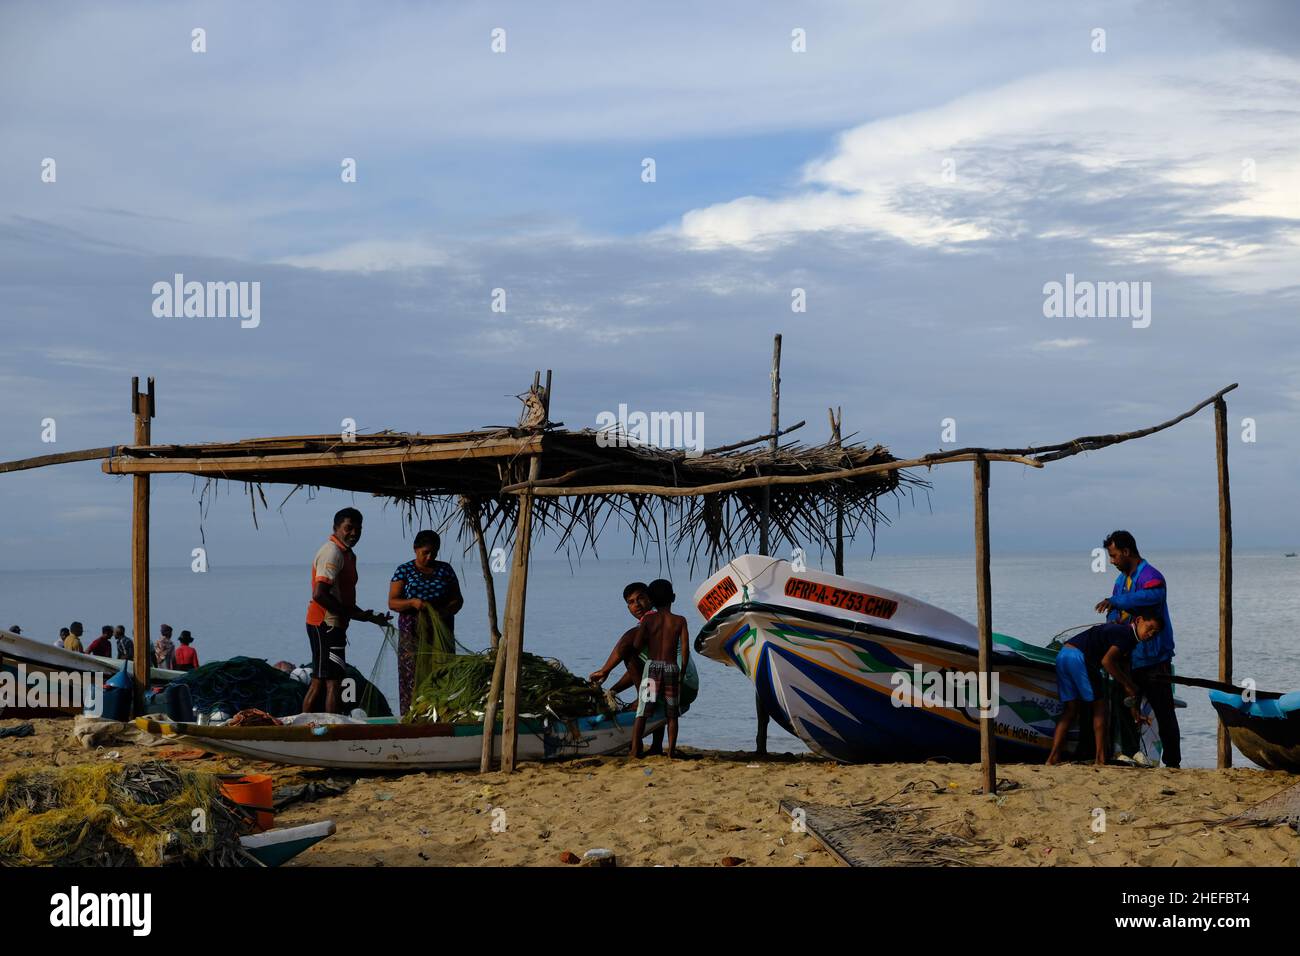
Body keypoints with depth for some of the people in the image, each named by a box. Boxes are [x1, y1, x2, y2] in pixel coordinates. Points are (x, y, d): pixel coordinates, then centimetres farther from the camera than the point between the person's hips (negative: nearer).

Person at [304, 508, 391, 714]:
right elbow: (320, 594, -24)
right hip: (327, 624, -10)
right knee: (333, 681, -11)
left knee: (319, 682, 12)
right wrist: (351, 613, -18)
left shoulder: (348, 554, 18)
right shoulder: (332, 552, -15)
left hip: (323, 625, 10)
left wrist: (371, 617, 14)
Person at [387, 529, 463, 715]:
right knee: (413, 678, -9)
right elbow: (392, 602, -1)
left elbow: (458, 599, 10)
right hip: (412, 633, -2)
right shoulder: (404, 571, 3)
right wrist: (412, 603, -20)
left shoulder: (445, 570, 10)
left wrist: (447, 611, -12)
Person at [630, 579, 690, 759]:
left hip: (652, 666, 0)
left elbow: (636, 644, -6)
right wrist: (682, 671, 5)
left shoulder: (648, 619, 1)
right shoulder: (679, 621, 2)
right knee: (672, 714, 10)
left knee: (642, 712, 1)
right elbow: (685, 648, -4)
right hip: (672, 668, 1)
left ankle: (635, 749, -6)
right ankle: (671, 750, 5)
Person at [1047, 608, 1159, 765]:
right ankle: (1101, 759, 4)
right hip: (1079, 658, -9)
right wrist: (1129, 685, -6)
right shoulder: (1126, 634, -4)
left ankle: (1053, 758, 3)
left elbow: (1123, 669, 31)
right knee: (1099, 706, 4)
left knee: (1070, 709, 12)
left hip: (1062, 654, 9)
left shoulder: (1120, 630, 26)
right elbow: (1106, 661, -18)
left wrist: (1134, 707, 33)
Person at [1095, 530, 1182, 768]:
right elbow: (1115, 611, 14)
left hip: (1154, 659, -9)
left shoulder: (1151, 576, -13)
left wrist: (1114, 601, -29)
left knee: (1164, 712, -4)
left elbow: (1153, 596, -35)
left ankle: (1172, 762, 0)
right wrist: (1114, 619, -11)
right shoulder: (1121, 580, 16)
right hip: (1129, 658, 9)